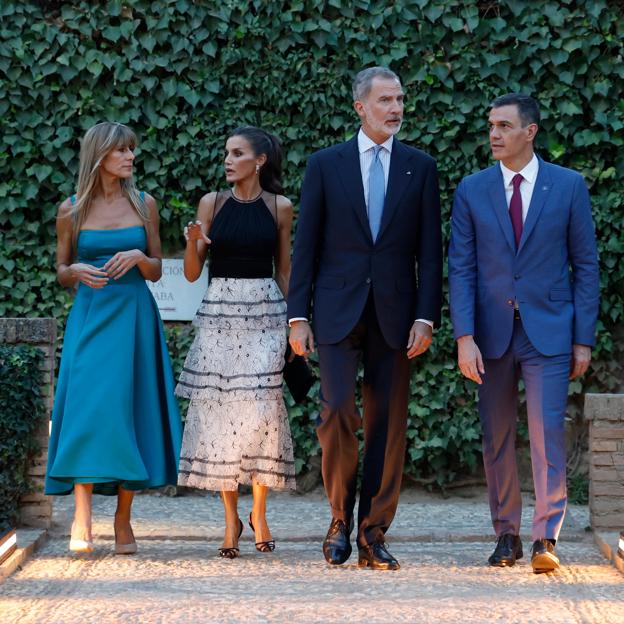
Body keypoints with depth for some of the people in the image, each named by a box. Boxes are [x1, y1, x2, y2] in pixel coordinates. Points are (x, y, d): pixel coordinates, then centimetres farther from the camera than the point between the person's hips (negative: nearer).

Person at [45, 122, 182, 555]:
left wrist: (139, 256, -11)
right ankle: (82, 519, -14)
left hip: (134, 318, 1)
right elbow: (61, 271, 11)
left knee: (129, 410, -1)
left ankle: (123, 520, 6)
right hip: (90, 316, -1)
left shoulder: (144, 205, 6)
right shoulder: (71, 210, 4)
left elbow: (157, 272, 10)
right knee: (87, 408, -12)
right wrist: (76, 271, -10)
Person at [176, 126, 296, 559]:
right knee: (219, 409, -3)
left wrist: (291, 321, 8)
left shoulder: (279, 207, 4)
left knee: (261, 410, -9)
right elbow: (192, 273, 5)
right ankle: (231, 519, 4)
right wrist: (193, 242, -15)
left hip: (265, 313, -1)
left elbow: (285, 268, 11)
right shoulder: (213, 204, 5)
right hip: (219, 314, 1)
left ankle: (259, 513, 5)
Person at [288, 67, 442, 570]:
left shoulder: (420, 168, 8)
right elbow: (306, 246, 5)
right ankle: (341, 519, 6)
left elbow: (429, 250, 6)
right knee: (338, 410, -13)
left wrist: (426, 317, -3)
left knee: (387, 423, 1)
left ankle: (373, 536, 9)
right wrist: (298, 316, -1)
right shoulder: (326, 165, 5)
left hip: (395, 315, 1)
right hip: (338, 311, -1)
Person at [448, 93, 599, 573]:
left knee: (548, 432, -10)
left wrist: (584, 339, -2)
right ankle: (507, 534, 18)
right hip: (493, 334, 2)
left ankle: (546, 539, -8)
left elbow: (586, 264, 3)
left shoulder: (569, 186, 1)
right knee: (497, 439, 7)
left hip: (549, 331, -2)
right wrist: (465, 337, -8)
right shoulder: (472, 191, 4)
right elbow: (461, 268, 2)